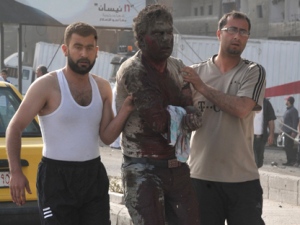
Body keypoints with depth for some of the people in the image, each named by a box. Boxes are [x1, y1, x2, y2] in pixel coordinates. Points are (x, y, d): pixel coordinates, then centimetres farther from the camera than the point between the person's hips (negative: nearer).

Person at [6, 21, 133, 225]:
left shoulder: (102, 87, 6)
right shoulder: (47, 86, -11)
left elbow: (107, 136, 4)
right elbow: (15, 128, -9)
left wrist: (125, 111, -13)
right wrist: (16, 172, -17)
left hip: (94, 174, 6)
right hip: (57, 176, -5)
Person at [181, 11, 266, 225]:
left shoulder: (254, 72, -2)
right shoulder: (196, 72, 4)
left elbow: (242, 109, -18)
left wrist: (202, 87, -13)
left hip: (243, 178, -1)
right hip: (201, 176, 1)